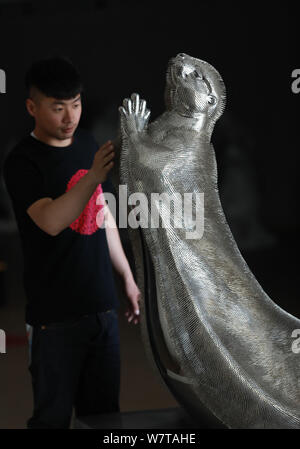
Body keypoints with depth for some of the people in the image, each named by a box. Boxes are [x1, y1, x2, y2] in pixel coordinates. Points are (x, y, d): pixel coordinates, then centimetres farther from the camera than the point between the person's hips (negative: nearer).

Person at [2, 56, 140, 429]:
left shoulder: (88, 144, 10)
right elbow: (50, 221, -28)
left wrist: (128, 278, 20)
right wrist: (94, 175, -39)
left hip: (102, 305, 6)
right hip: (55, 314, -6)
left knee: (103, 410, 12)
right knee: (54, 415, 0)